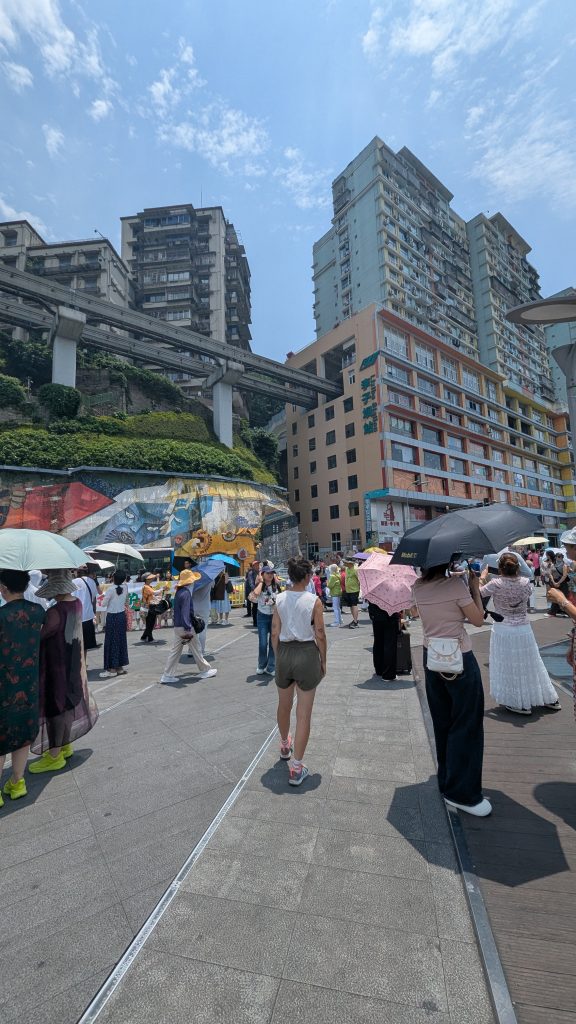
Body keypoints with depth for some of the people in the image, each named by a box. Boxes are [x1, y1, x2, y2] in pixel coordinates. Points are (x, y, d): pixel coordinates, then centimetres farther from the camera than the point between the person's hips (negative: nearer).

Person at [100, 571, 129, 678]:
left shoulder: (111, 589, -18)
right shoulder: (125, 587, -2)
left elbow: (103, 604, -10)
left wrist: (104, 598, 8)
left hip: (112, 617, -6)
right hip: (122, 615, 6)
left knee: (111, 641, 3)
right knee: (121, 640, 12)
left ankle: (113, 668, 8)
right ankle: (120, 667, 21)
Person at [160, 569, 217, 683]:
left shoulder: (179, 591, 9)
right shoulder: (186, 593, -19)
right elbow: (185, 612, -24)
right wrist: (188, 629, -24)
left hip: (177, 626, 8)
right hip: (185, 627, -8)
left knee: (175, 650, 11)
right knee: (196, 649, 6)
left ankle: (167, 675, 14)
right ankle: (205, 671, 19)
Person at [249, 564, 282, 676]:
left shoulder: (276, 586, -1)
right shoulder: (259, 586, -7)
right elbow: (255, 594, -30)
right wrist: (261, 582, -18)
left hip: (275, 616, 2)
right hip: (262, 616, -2)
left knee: (273, 643, 5)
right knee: (263, 643, -2)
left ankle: (271, 668, 18)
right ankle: (261, 666, 21)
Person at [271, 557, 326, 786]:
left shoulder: (279, 599, -4)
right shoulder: (314, 601, -13)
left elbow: (275, 633, -1)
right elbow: (320, 635, -10)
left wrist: (278, 657, 11)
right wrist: (323, 661, 3)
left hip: (284, 653, 4)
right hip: (307, 654, -4)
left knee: (284, 705, 26)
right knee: (304, 714, 9)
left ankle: (285, 746, 50)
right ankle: (296, 767, 17)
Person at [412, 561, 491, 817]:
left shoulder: (417, 587, -1)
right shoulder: (456, 584, -20)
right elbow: (478, 619, -11)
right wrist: (475, 588, -1)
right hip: (459, 659, -6)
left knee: (442, 722, 20)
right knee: (467, 724, 8)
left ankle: (447, 781, 36)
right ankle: (462, 792, 17)